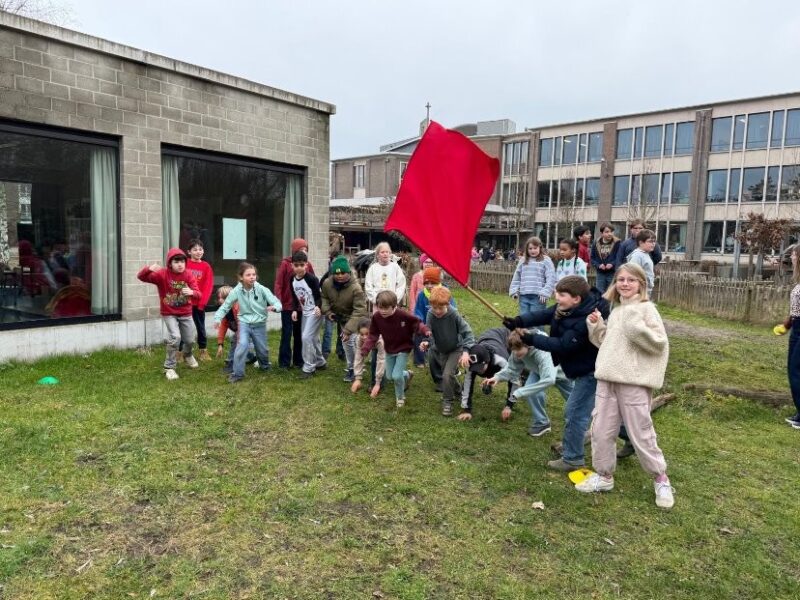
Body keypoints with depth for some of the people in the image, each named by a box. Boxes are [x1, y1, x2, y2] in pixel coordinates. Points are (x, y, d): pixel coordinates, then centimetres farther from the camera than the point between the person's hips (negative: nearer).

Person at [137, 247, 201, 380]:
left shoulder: (188, 275, -10)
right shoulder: (162, 274, -16)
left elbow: (198, 294, -17)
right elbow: (141, 276, -23)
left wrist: (192, 292, -42)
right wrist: (149, 269, -45)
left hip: (185, 313, 3)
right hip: (169, 313, -3)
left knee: (190, 340, 12)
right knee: (175, 337, -21)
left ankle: (187, 355, 50)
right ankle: (169, 367, -3)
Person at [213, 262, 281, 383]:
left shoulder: (262, 289, -15)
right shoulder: (236, 291, -12)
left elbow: (277, 303, -18)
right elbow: (225, 306, -3)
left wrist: (274, 307, -41)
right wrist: (217, 318, -18)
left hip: (260, 324, 1)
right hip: (244, 323, -1)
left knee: (262, 350, 13)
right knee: (242, 344, -23)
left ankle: (264, 365, 47)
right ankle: (237, 373, -7)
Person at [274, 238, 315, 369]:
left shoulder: (308, 265, 4)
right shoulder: (285, 264, -8)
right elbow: (278, 283, -11)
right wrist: (278, 301, -21)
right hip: (288, 305, -4)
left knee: (300, 333, 12)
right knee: (287, 333, 3)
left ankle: (299, 360, 21)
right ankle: (284, 362, 11)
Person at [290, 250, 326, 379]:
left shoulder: (311, 278, -21)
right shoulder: (293, 280, 0)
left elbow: (318, 295, -19)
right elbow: (294, 297, 10)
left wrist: (318, 307, -35)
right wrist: (294, 310, 0)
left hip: (315, 312, -7)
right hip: (304, 312, 8)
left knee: (306, 337, -13)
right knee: (313, 338, 16)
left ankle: (309, 368, -3)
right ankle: (320, 362, 34)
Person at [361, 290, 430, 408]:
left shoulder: (403, 315, -29)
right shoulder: (376, 317, -18)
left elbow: (417, 323, -16)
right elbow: (373, 335, -9)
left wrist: (426, 331, -35)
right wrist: (365, 349, -18)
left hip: (403, 349, -5)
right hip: (389, 350, 5)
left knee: (396, 376, -15)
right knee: (389, 376, 16)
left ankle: (400, 397, 15)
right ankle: (407, 375, 48)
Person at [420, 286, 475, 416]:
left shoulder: (454, 314, -30)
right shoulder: (431, 314, -23)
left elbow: (467, 332, -27)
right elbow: (429, 333, -12)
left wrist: (466, 351, -39)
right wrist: (427, 342, -35)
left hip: (456, 349, -4)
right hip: (440, 350, 4)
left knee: (447, 375, -18)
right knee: (448, 375, 18)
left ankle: (447, 402, 3)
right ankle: (457, 392, 48)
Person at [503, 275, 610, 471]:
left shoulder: (585, 321, -32)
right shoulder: (567, 308, -4)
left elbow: (562, 346, -31)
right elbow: (543, 315, -7)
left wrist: (532, 339, -29)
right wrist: (519, 321, -23)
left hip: (590, 371, -10)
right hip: (584, 368, 10)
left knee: (574, 412, -3)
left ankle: (572, 458, 10)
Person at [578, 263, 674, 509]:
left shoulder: (647, 308, -7)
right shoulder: (616, 310, 14)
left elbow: (659, 343, -14)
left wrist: (638, 328, -26)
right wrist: (596, 325, 6)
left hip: (634, 382, -6)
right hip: (607, 379, 7)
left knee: (641, 433, 4)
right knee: (601, 430, 10)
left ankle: (661, 479, 24)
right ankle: (604, 475, 25)